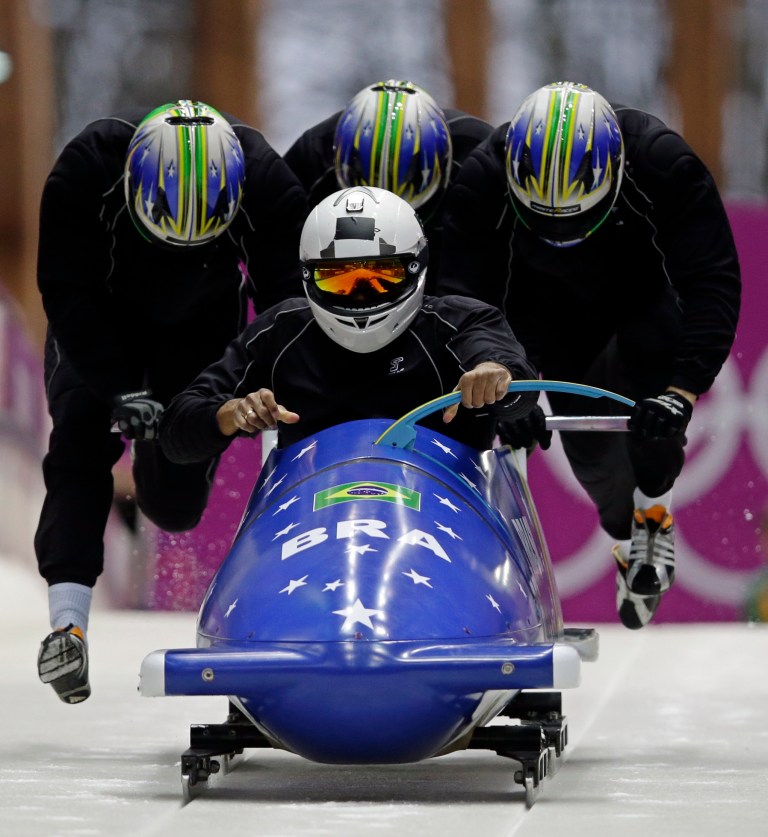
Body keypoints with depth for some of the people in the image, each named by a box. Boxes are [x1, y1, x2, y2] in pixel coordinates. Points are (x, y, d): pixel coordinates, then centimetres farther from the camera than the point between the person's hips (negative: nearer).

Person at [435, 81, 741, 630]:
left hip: (647, 302, -1)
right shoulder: (484, 181, -32)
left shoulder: (666, 165, -35)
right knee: (591, 450, -9)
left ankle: (654, 507, -7)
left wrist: (684, 388, -47)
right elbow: (463, 299, -32)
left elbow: (713, 282, -36)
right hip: (554, 313, 1)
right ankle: (629, 542, 22)